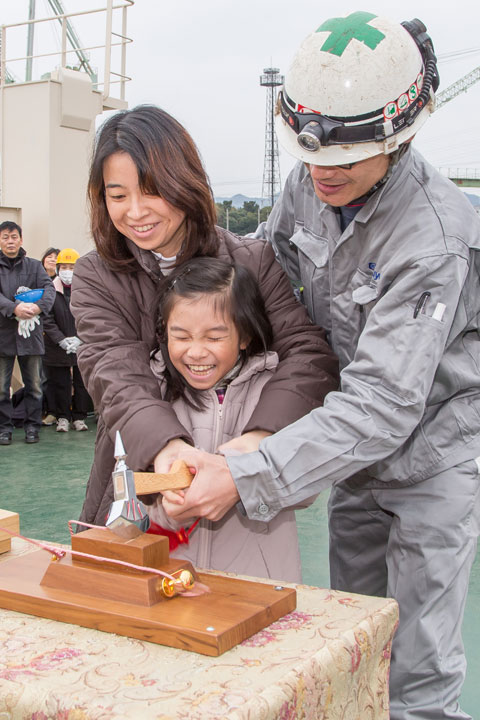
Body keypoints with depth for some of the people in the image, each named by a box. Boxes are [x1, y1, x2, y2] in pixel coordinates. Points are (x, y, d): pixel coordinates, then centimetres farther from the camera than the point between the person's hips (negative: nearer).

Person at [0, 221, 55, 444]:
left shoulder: (34, 265, 10)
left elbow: (49, 288, -3)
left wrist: (39, 306, -23)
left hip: (30, 333, 1)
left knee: (34, 384, 6)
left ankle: (32, 426, 15)